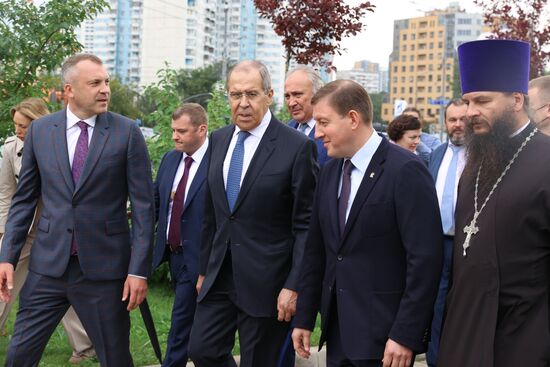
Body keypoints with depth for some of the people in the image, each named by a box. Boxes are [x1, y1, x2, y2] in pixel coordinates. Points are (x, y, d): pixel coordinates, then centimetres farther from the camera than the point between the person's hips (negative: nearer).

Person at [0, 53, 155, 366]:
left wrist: (139, 269, -10)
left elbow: (144, 205, -5)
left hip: (104, 266, -2)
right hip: (49, 264, 3)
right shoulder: (40, 130, 4)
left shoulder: (127, 132, -5)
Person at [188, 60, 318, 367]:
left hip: (266, 281, -5)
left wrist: (294, 286, -14)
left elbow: (306, 225, -11)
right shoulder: (219, 140, 7)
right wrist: (205, 269, 15)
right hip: (220, 277, 6)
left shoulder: (297, 146, -12)